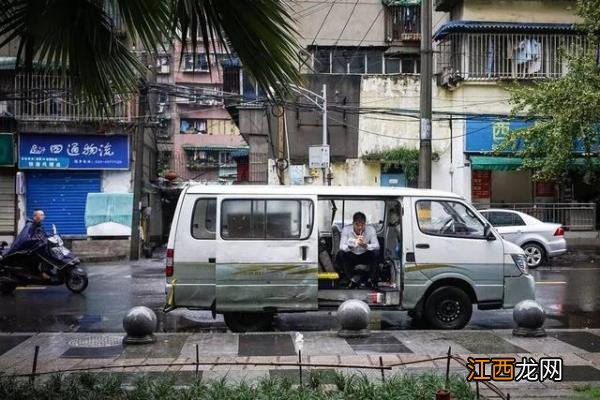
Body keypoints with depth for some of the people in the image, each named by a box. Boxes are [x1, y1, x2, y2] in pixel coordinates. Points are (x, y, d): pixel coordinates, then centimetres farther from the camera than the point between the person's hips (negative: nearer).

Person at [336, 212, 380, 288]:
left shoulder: (371, 229, -16)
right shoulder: (346, 229, -16)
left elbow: (377, 246, -22)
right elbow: (341, 247, -25)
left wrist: (365, 246, -44)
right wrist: (352, 245, -47)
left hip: (365, 256, 0)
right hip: (352, 256, 0)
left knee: (375, 253, -31)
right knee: (340, 254, -30)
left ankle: (372, 279, -16)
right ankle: (352, 279, -19)